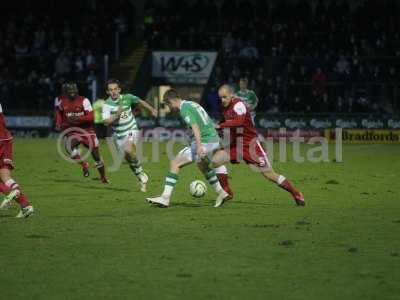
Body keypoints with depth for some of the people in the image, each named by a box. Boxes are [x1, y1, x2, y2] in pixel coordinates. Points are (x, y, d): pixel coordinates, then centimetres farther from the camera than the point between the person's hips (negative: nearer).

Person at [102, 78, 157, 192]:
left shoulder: (127, 98, -8)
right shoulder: (107, 104, -12)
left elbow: (140, 102, 13)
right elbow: (106, 122, -21)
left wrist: (152, 110, 18)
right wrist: (116, 115, -34)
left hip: (132, 131, -2)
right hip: (119, 135, 2)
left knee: (128, 150, -29)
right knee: (128, 158, 6)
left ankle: (141, 172, -8)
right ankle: (142, 179, 27)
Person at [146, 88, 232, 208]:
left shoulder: (184, 108, -9)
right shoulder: (192, 104, 19)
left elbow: (195, 126, -24)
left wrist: (199, 145, -34)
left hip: (204, 141, -9)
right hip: (214, 139, 9)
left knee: (175, 164, -7)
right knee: (202, 165, 35)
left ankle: (165, 198, -11)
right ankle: (222, 193, 40)